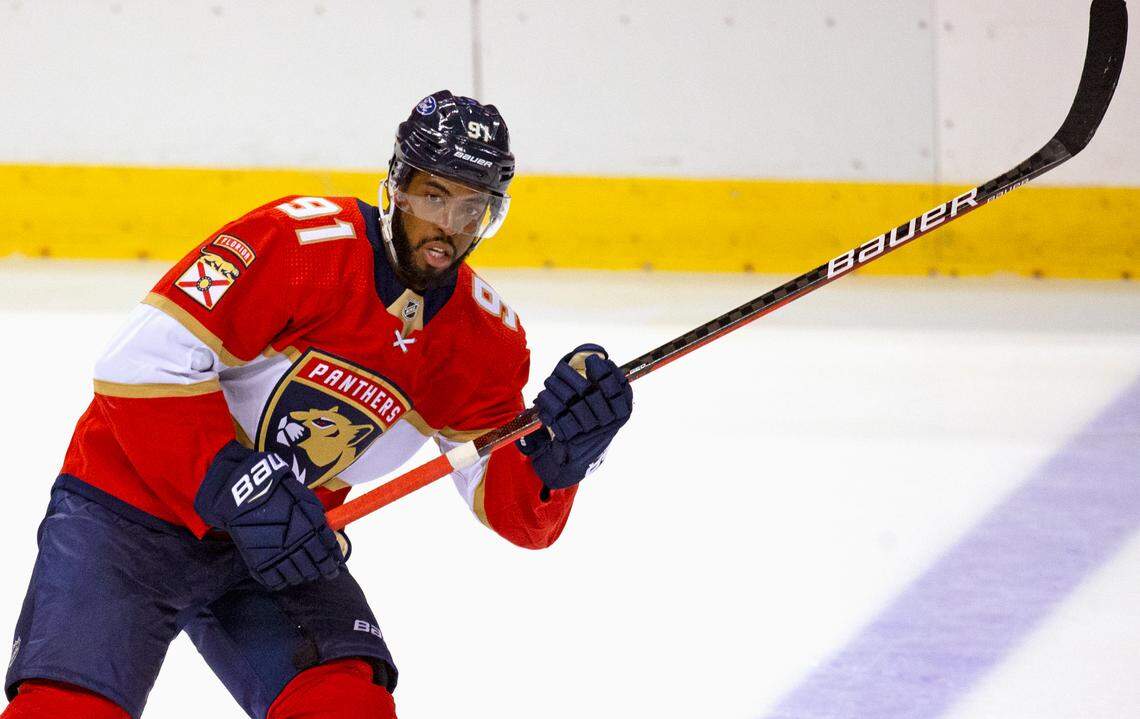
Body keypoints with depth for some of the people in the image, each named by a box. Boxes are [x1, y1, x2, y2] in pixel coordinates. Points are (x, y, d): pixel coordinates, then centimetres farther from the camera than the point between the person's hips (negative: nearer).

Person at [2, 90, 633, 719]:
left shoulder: (487, 341, -1)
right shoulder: (299, 242, -20)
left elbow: (515, 514, -1)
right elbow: (143, 363, -24)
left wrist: (557, 455, -23)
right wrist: (237, 490, -29)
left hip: (281, 548, 5)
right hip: (128, 507, -5)